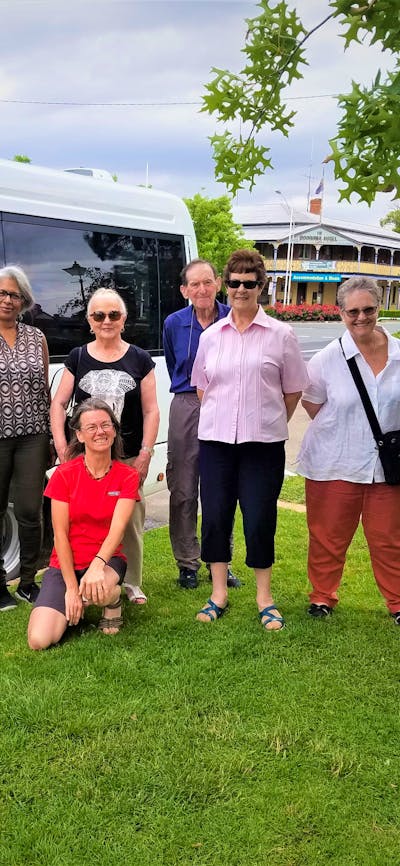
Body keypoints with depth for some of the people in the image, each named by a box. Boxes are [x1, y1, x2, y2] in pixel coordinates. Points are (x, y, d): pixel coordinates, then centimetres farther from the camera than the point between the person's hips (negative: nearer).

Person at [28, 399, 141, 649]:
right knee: (40, 641, -19)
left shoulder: (127, 476, -5)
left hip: (107, 560, -1)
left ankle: (113, 602, -1)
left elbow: (117, 528, -16)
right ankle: (72, 607, 14)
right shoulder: (64, 474, -7)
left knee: (99, 590, -39)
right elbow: (60, 534, -8)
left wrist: (97, 566, -35)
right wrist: (71, 587, -14)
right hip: (65, 563, 1)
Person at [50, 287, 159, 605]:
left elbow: (151, 411, 4)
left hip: (128, 458, 0)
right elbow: (59, 404, 7)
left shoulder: (140, 359, 5)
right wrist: (62, 449, -2)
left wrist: (145, 453, -3)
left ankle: (132, 584, 18)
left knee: (130, 521, 2)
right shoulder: (77, 358, 7)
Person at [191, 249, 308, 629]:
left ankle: (264, 598, 19)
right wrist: (220, 420, 10)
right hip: (215, 440, 3)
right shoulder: (210, 336, 7)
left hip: (263, 442, -2)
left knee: (259, 520, 2)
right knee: (215, 516, 6)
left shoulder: (280, 334, -1)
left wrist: (269, 424, 5)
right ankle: (218, 593, 22)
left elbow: (293, 390, 5)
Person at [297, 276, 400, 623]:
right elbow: (313, 405, 3)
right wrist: (343, 437, 0)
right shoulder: (328, 358, -7)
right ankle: (322, 597, 29)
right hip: (334, 464, -1)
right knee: (328, 537, 10)